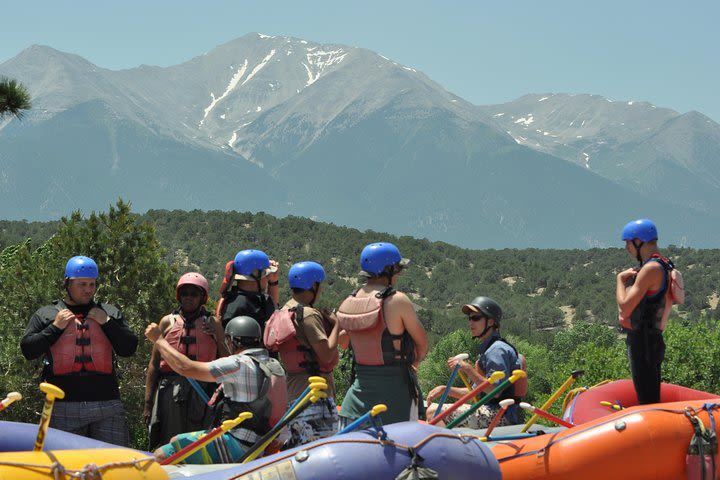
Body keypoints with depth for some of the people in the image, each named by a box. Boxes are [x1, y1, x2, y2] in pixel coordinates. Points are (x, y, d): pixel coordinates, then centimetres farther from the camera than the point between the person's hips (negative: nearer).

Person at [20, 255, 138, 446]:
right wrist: (56, 327, -5)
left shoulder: (110, 313, 17)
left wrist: (107, 322, -2)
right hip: (64, 407, -1)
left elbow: (129, 349, 9)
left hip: (107, 404, 1)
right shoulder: (45, 315, 13)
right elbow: (28, 350, 3)